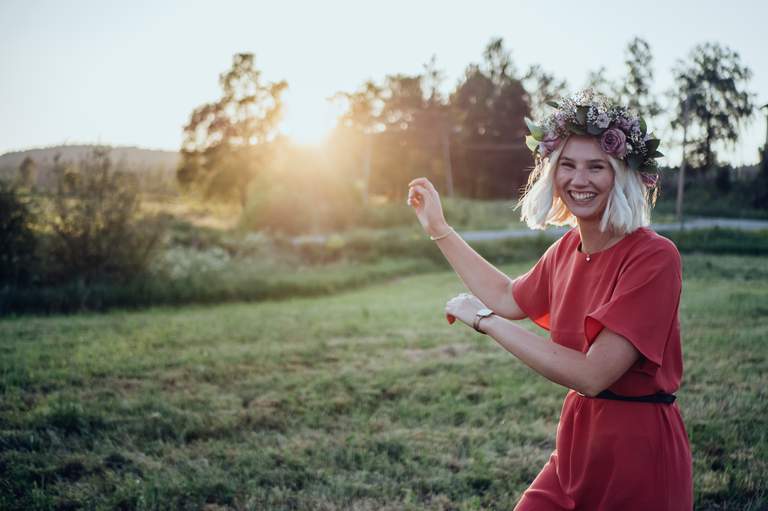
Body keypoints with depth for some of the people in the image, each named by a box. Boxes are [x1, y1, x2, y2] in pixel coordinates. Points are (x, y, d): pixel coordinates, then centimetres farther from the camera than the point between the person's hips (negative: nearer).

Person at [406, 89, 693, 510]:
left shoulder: (654, 257, -20)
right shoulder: (569, 246, 2)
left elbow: (592, 374, -25)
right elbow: (510, 299, 18)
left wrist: (484, 319, -21)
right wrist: (438, 230, 18)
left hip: (637, 450, -6)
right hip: (577, 443, 6)